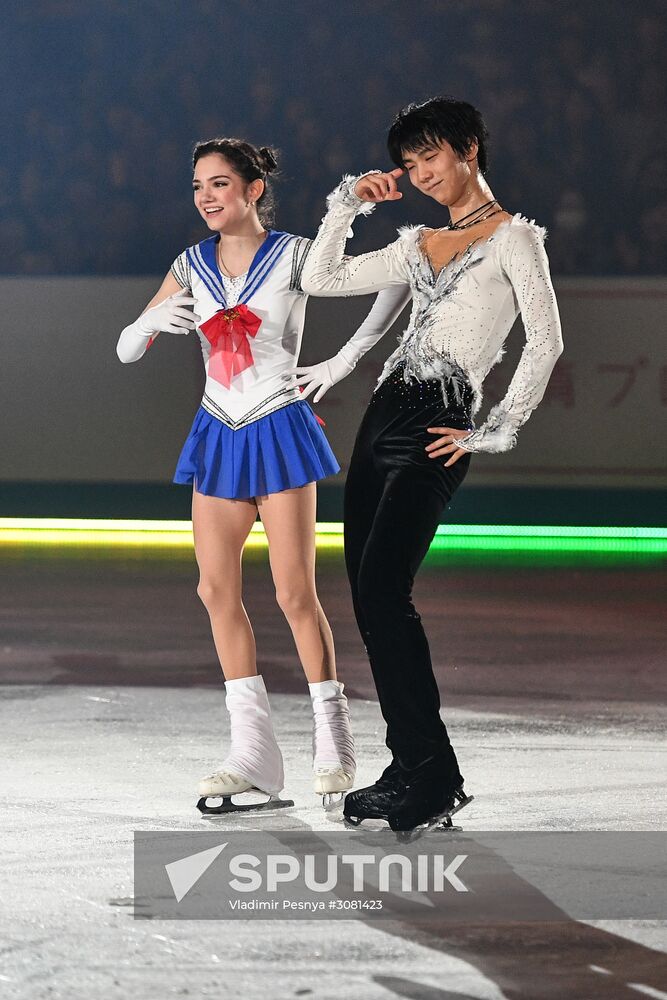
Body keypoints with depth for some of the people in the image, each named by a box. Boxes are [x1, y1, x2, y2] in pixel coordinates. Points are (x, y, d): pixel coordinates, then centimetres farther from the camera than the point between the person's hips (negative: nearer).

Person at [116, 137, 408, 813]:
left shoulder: (294, 257, -6)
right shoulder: (192, 266, 7)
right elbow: (126, 349, 6)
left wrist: (351, 354, -11)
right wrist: (154, 322, -16)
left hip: (279, 430, -5)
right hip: (218, 432, 5)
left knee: (295, 592, -7)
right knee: (217, 589, -1)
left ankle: (333, 745, 4)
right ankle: (253, 755, 3)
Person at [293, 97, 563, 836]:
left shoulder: (513, 237, -1)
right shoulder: (420, 245, 19)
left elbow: (545, 341, -9)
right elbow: (320, 279, 21)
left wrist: (497, 431, -11)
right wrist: (347, 204, 15)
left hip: (436, 428, -8)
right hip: (384, 414, 8)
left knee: (383, 593, -15)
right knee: (370, 599, 4)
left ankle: (433, 779, -11)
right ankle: (411, 771, 10)